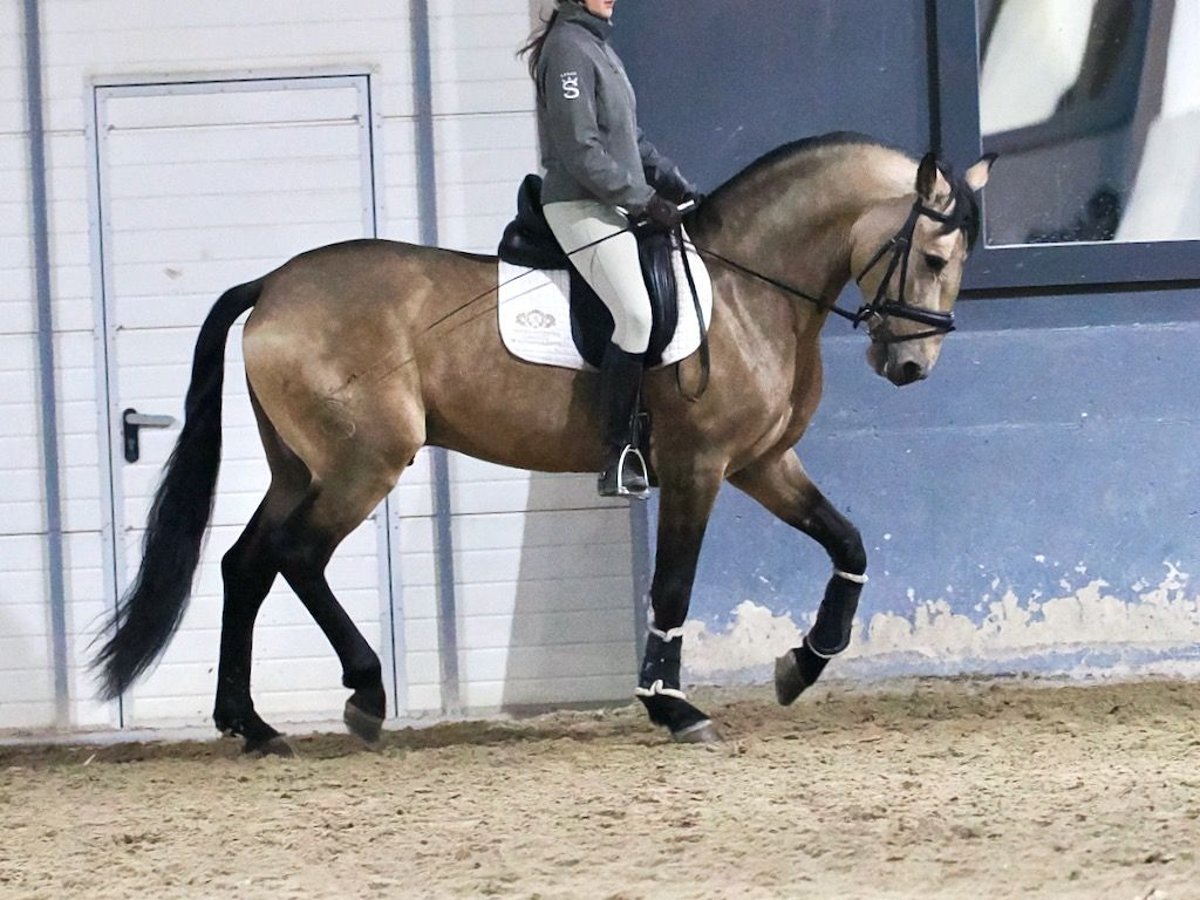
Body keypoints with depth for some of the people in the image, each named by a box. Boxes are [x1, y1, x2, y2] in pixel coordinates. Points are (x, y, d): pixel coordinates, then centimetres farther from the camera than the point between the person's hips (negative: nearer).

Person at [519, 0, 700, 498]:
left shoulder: (598, 46, 18)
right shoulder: (569, 48, -13)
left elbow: (629, 138, 23)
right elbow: (580, 151, -19)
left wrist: (679, 188, 14)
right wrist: (646, 200, -15)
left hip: (612, 206, 10)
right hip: (581, 207, -10)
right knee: (635, 316, -20)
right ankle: (616, 461, -20)